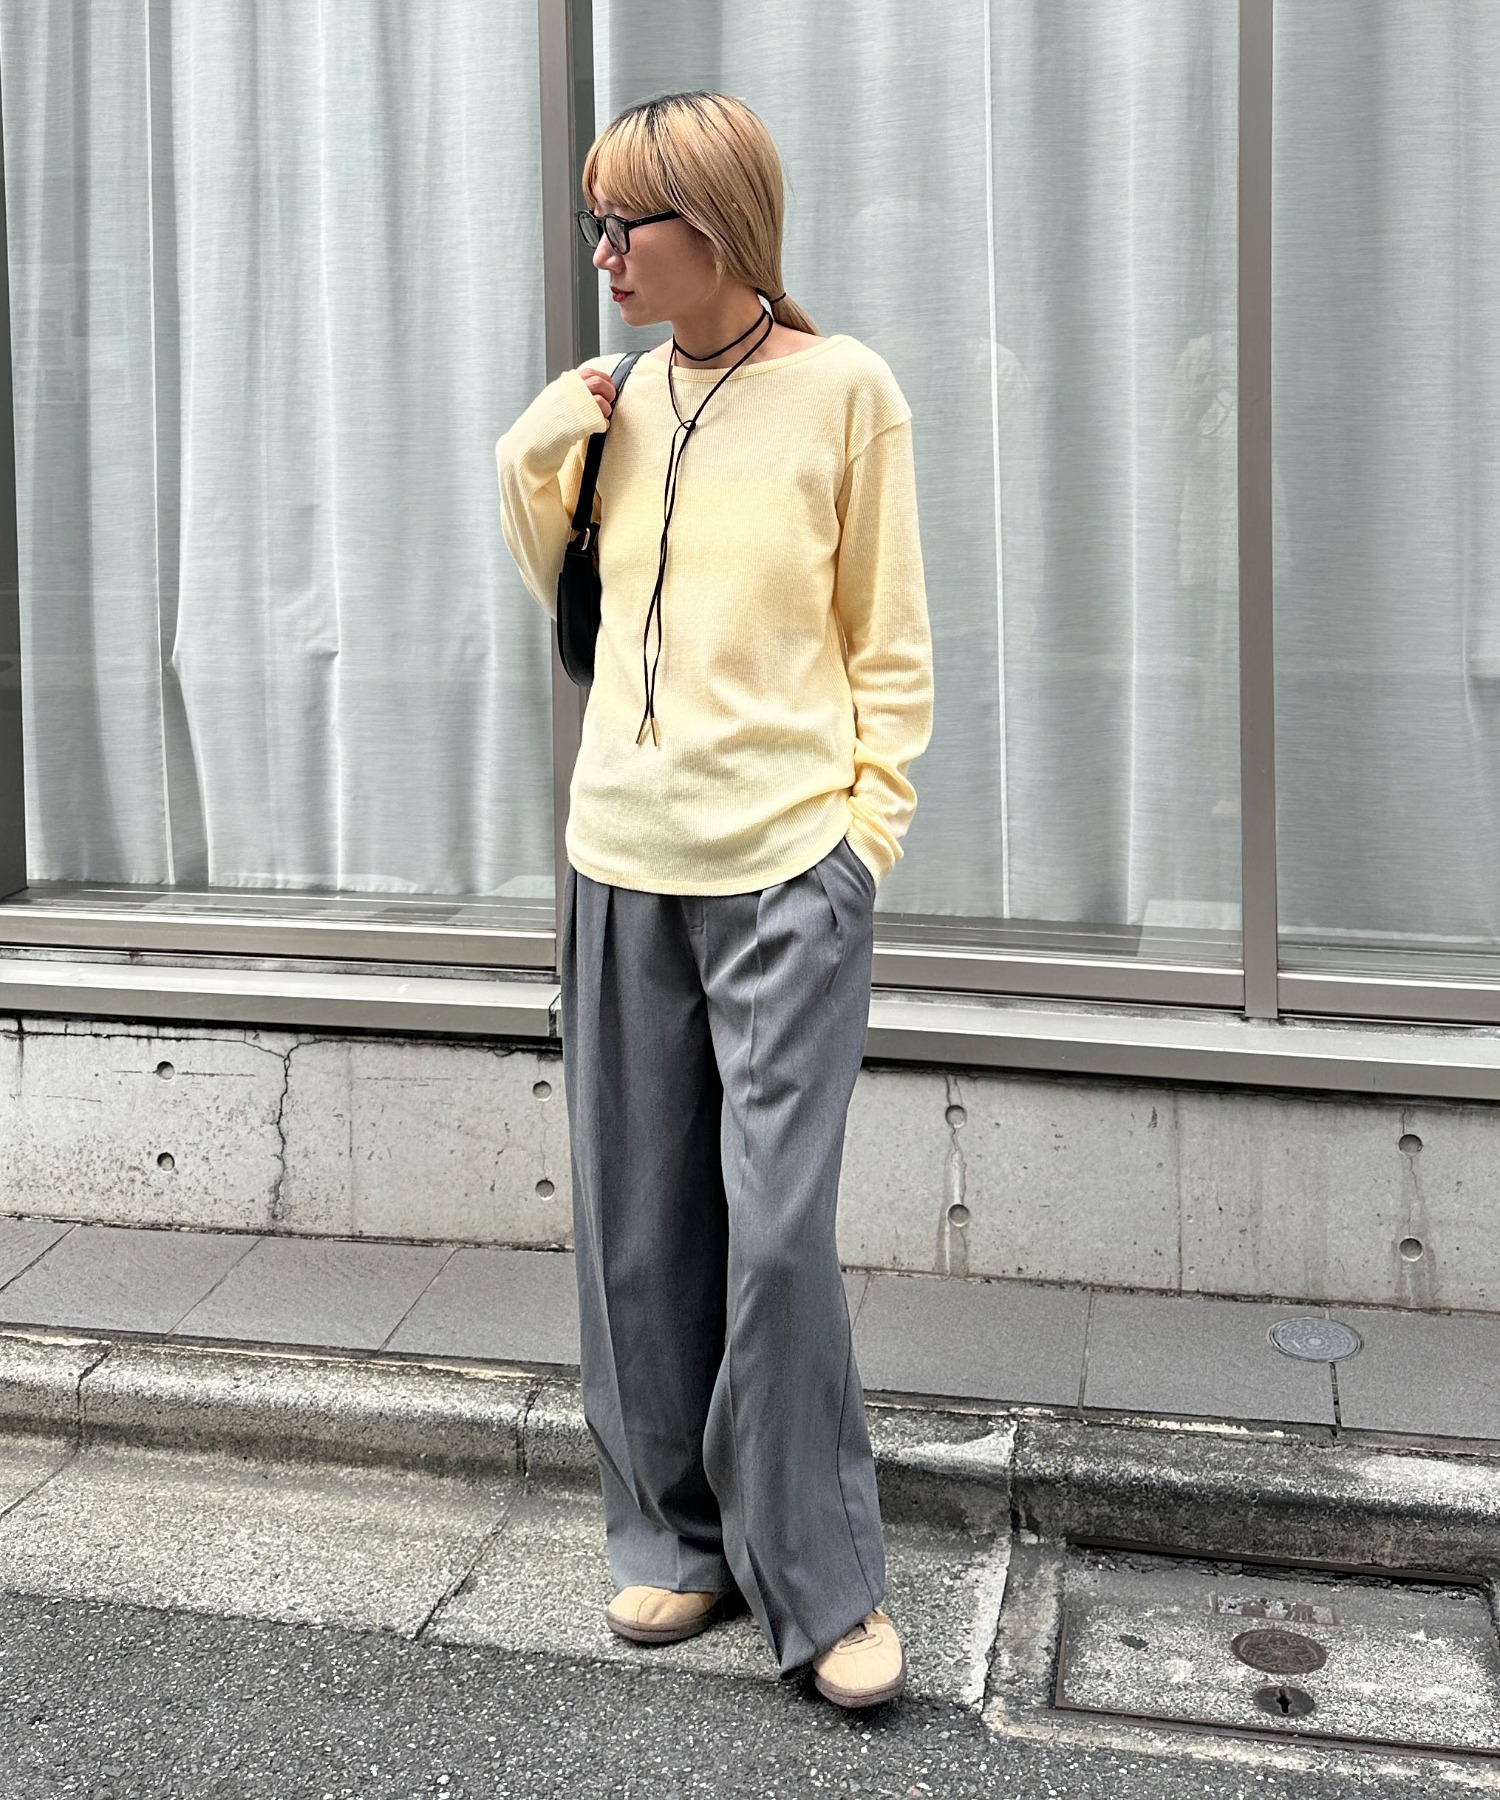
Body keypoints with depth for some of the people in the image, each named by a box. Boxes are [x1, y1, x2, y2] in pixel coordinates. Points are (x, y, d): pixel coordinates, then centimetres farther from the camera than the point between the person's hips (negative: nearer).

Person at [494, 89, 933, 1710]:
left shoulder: (842, 390, -4)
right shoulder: (626, 396, 10)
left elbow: (887, 643, -1)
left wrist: (868, 825, -8)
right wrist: (531, 468, 6)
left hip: (787, 866, -5)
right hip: (623, 857, 5)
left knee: (778, 1225, -7)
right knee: (640, 1221, 9)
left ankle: (822, 1581, 8)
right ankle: (675, 1539, 24)